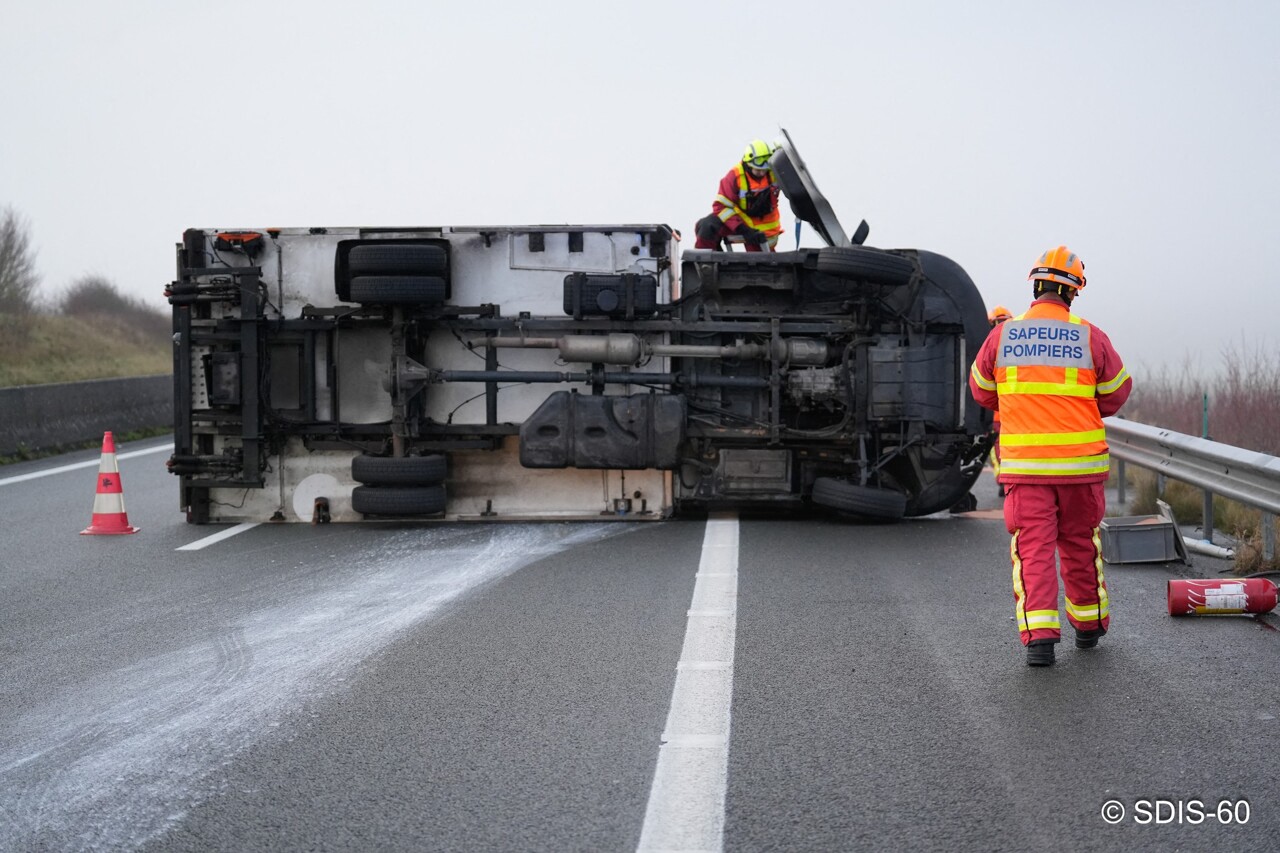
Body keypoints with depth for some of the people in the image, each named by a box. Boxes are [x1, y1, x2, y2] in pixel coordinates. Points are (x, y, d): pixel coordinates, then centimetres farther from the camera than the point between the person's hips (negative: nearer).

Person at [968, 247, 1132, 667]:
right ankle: (1088, 625, 31)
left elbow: (982, 392, 11)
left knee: (1033, 548, 1)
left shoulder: (1001, 337, -2)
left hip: (1024, 463, 0)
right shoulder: (1090, 337, -4)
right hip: (1080, 464, 1)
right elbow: (1117, 392, 5)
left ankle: (1038, 635, -11)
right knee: (1080, 543, 16)